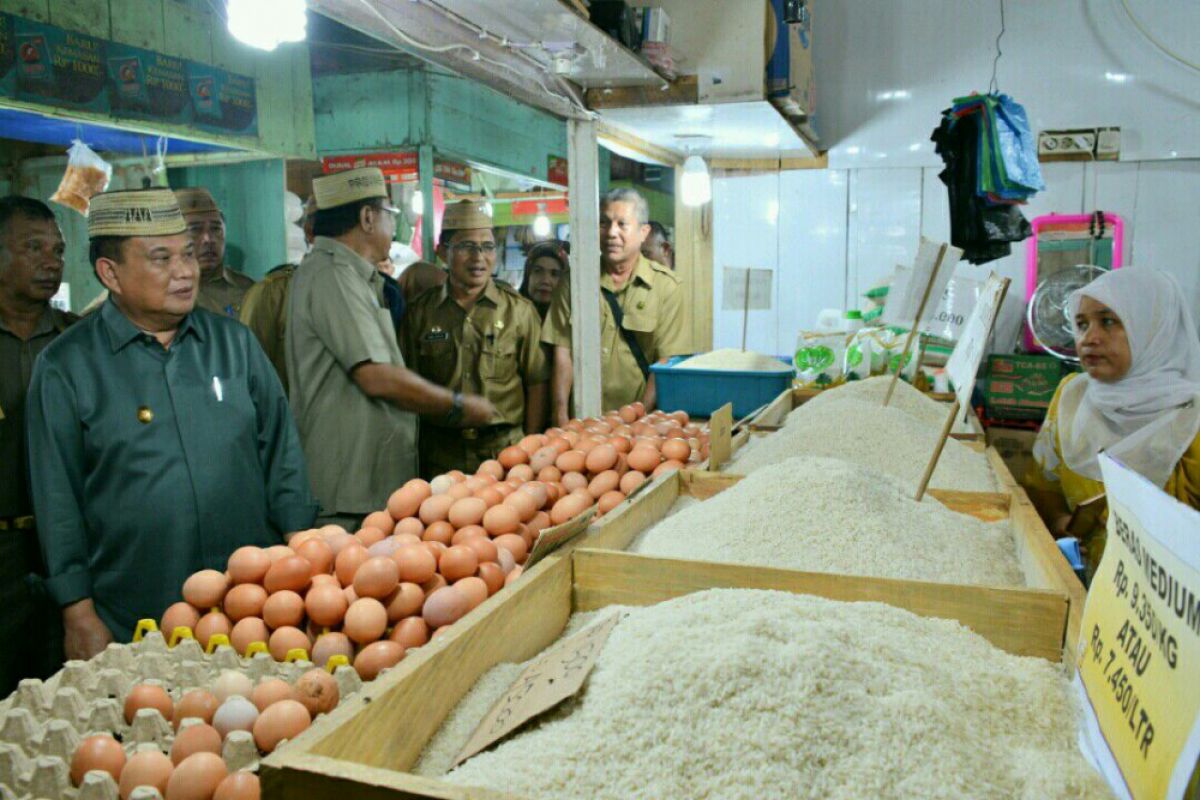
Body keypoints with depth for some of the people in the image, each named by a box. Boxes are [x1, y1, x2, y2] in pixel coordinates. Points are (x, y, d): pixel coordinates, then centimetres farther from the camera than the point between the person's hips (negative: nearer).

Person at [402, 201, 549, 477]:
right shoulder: (420, 312, 4)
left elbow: (536, 383, 1)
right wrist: (414, 453, 4)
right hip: (440, 453, 1)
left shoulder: (519, 310, 1)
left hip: (506, 447, -1)